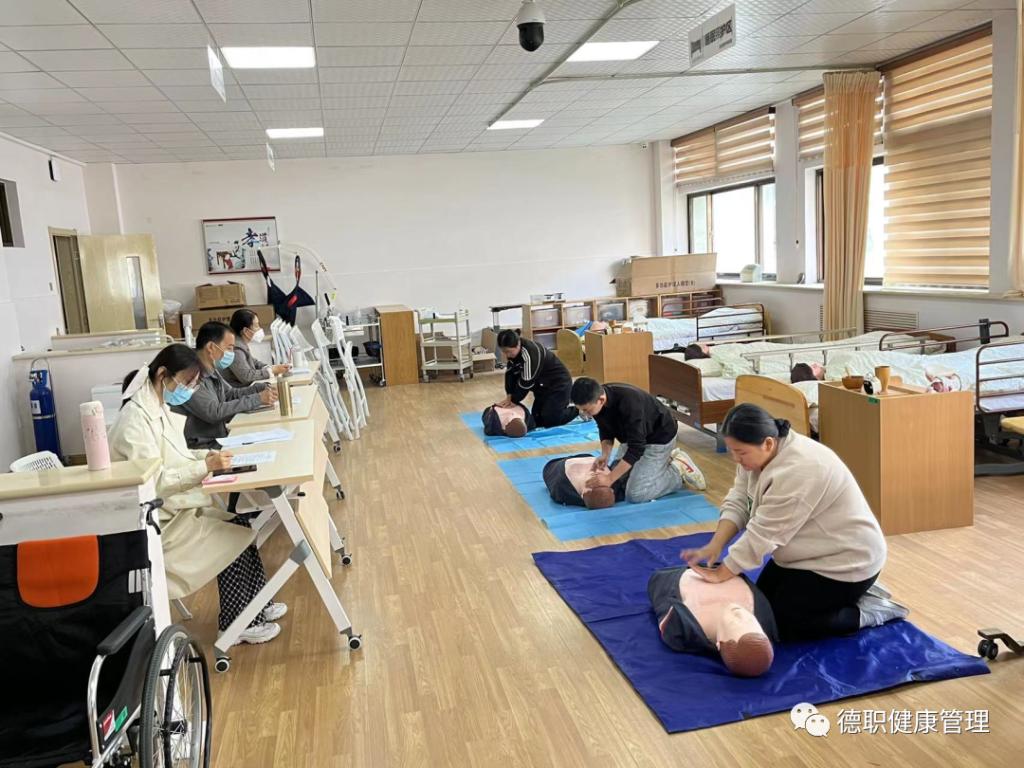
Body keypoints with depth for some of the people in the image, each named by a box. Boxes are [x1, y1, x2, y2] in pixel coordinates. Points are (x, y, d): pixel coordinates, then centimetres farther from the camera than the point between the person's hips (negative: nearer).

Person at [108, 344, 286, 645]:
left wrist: (205, 456, -2)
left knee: (241, 524, -1)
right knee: (236, 537, -10)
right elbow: (152, 481, -26)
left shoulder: (161, 408, 6)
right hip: (158, 522, -9)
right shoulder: (136, 419, -22)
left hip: (178, 507, 9)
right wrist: (206, 467, -28)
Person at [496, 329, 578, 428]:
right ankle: (562, 406, 27)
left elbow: (526, 381, -30)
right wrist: (509, 396, -13)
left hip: (559, 384, -9)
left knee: (549, 420, -14)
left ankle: (579, 410, 6)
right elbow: (510, 373, -3)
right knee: (537, 420, 9)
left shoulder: (531, 353, -34)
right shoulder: (513, 351, -7)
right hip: (543, 385, 9)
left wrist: (514, 401, -19)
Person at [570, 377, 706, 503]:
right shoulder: (597, 401, -16)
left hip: (660, 437, -8)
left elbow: (636, 448, -34)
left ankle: (678, 469, 4)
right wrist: (605, 454, -17)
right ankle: (666, 459, 22)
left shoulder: (628, 403, -39)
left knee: (635, 494, -15)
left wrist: (609, 479, -35)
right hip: (635, 437, 8)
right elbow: (606, 431, 1)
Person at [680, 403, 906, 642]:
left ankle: (866, 612, 3)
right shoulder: (759, 454, -5)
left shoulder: (798, 470, -33)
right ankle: (848, 594, 19)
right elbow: (738, 502, -4)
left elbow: (763, 534, -30)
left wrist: (721, 574, -24)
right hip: (810, 553, 9)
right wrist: (715, 546, -16)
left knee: (781, 623, -9)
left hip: (845, 561, -9)